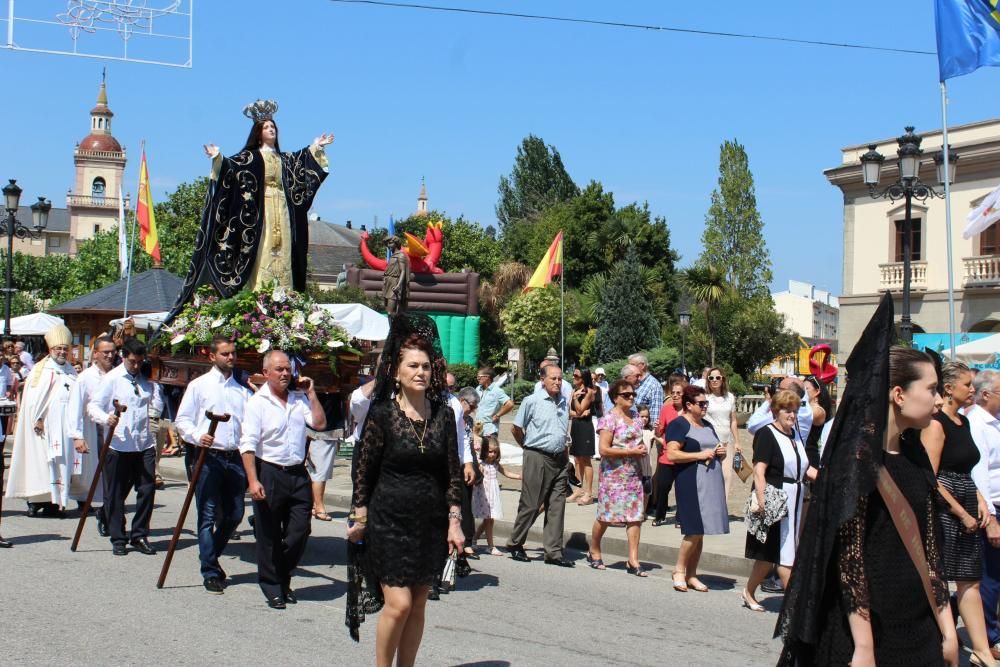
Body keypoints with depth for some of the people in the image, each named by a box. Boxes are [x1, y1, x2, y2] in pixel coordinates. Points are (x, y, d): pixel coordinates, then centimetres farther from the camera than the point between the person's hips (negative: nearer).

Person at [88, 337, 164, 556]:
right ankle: (117, 539, 15)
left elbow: (157, 407, 16)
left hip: (144, 444, 3)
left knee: (147, 489, 1)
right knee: (116, 494, 4)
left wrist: (154, 383, 5)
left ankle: (139, 536, 14)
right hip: (118, 445, -3)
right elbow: (93, 406, -5)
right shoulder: (112, 378, -1)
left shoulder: (147, 379, 11)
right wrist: (106, 418, -25)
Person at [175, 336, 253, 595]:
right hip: (208, 458, -4)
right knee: (208, 516, -4)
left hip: (235, 459, 4)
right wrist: (197, 436, -15)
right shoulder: (199, 385, 5)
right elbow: (182, 420, 1)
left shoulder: (243, 390, 16)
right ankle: (210, 573, 2)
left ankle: (211, 557, 30)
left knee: (234, 515, 8)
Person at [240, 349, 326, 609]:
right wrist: (253, 480, -19)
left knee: (299, 532, 4)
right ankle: (272, 588, 18)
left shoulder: (300, 399, 11)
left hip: (298, 474, 4)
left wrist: (311, 393, 0)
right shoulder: (257, 403, -4)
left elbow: (320, 424, 2)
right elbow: (248, 444, -11)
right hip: (269, 473, -4)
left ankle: (283, 580, 24)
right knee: (269, 536, 5)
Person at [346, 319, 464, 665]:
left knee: (418, 607, 8)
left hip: (431, 524, 4)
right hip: (389, 520, -4)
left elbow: (453, 473, 6)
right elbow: (363, 470, -2)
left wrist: (454, 522, 2)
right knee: (398, 604, -10)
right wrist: (360, 519, -2)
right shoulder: (382, 413, -6)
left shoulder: (443, 414, 2)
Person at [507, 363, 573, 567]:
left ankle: (554, 552, 9)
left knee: (556, 506, 4)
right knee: (531, 505, 0)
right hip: (537, 458, -5)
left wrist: (564, 453, 15)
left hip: (560, 459, 5)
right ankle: (515, 544, 16)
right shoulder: (532, 401, -6)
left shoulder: (565, 402, 10)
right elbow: (516, 429, 1)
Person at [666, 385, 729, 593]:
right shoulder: (679, 425, -4)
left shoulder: (707, 426, 20)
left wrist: (720, 453, 9)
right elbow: (672, 454, -15)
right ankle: (679, 571, 4)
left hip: (712, 482, 8)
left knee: (700, 532, 8)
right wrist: (700, 455, -16)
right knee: (694, 530, -11)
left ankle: (691, 575, 14)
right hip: (690, 483, -8)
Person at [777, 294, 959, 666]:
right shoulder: (857, 458, -14)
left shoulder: (914, 458, 8)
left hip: (918, 631, 7)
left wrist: (948, 631, 10)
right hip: (868, 630, -7)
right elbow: (847, 554, -17)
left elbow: (928, 549, 11)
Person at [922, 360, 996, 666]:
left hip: (967, 509, 8)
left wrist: (981, 501, 5)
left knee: (970, 581, 10)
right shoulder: (936, 423, -13)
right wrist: (962, 514, -15)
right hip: (943, 511, -8)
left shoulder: (963, 421, 13)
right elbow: (929, 478, -17)